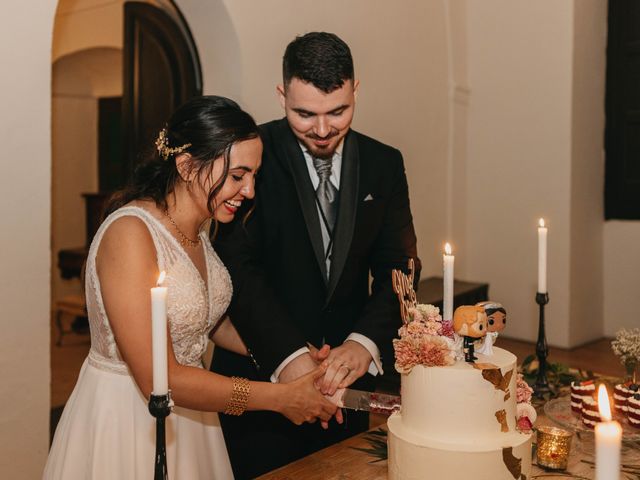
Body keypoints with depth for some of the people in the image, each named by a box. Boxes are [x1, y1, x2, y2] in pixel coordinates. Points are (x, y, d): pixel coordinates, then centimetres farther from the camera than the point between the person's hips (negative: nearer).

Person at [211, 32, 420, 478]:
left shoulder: (384, 164, 1)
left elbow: (398, 266, -4)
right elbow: (238, 266, -17)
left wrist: (366, 342, -21)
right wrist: (288, 354, -28)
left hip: (347, 373, 4)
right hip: (262, 372, -3)